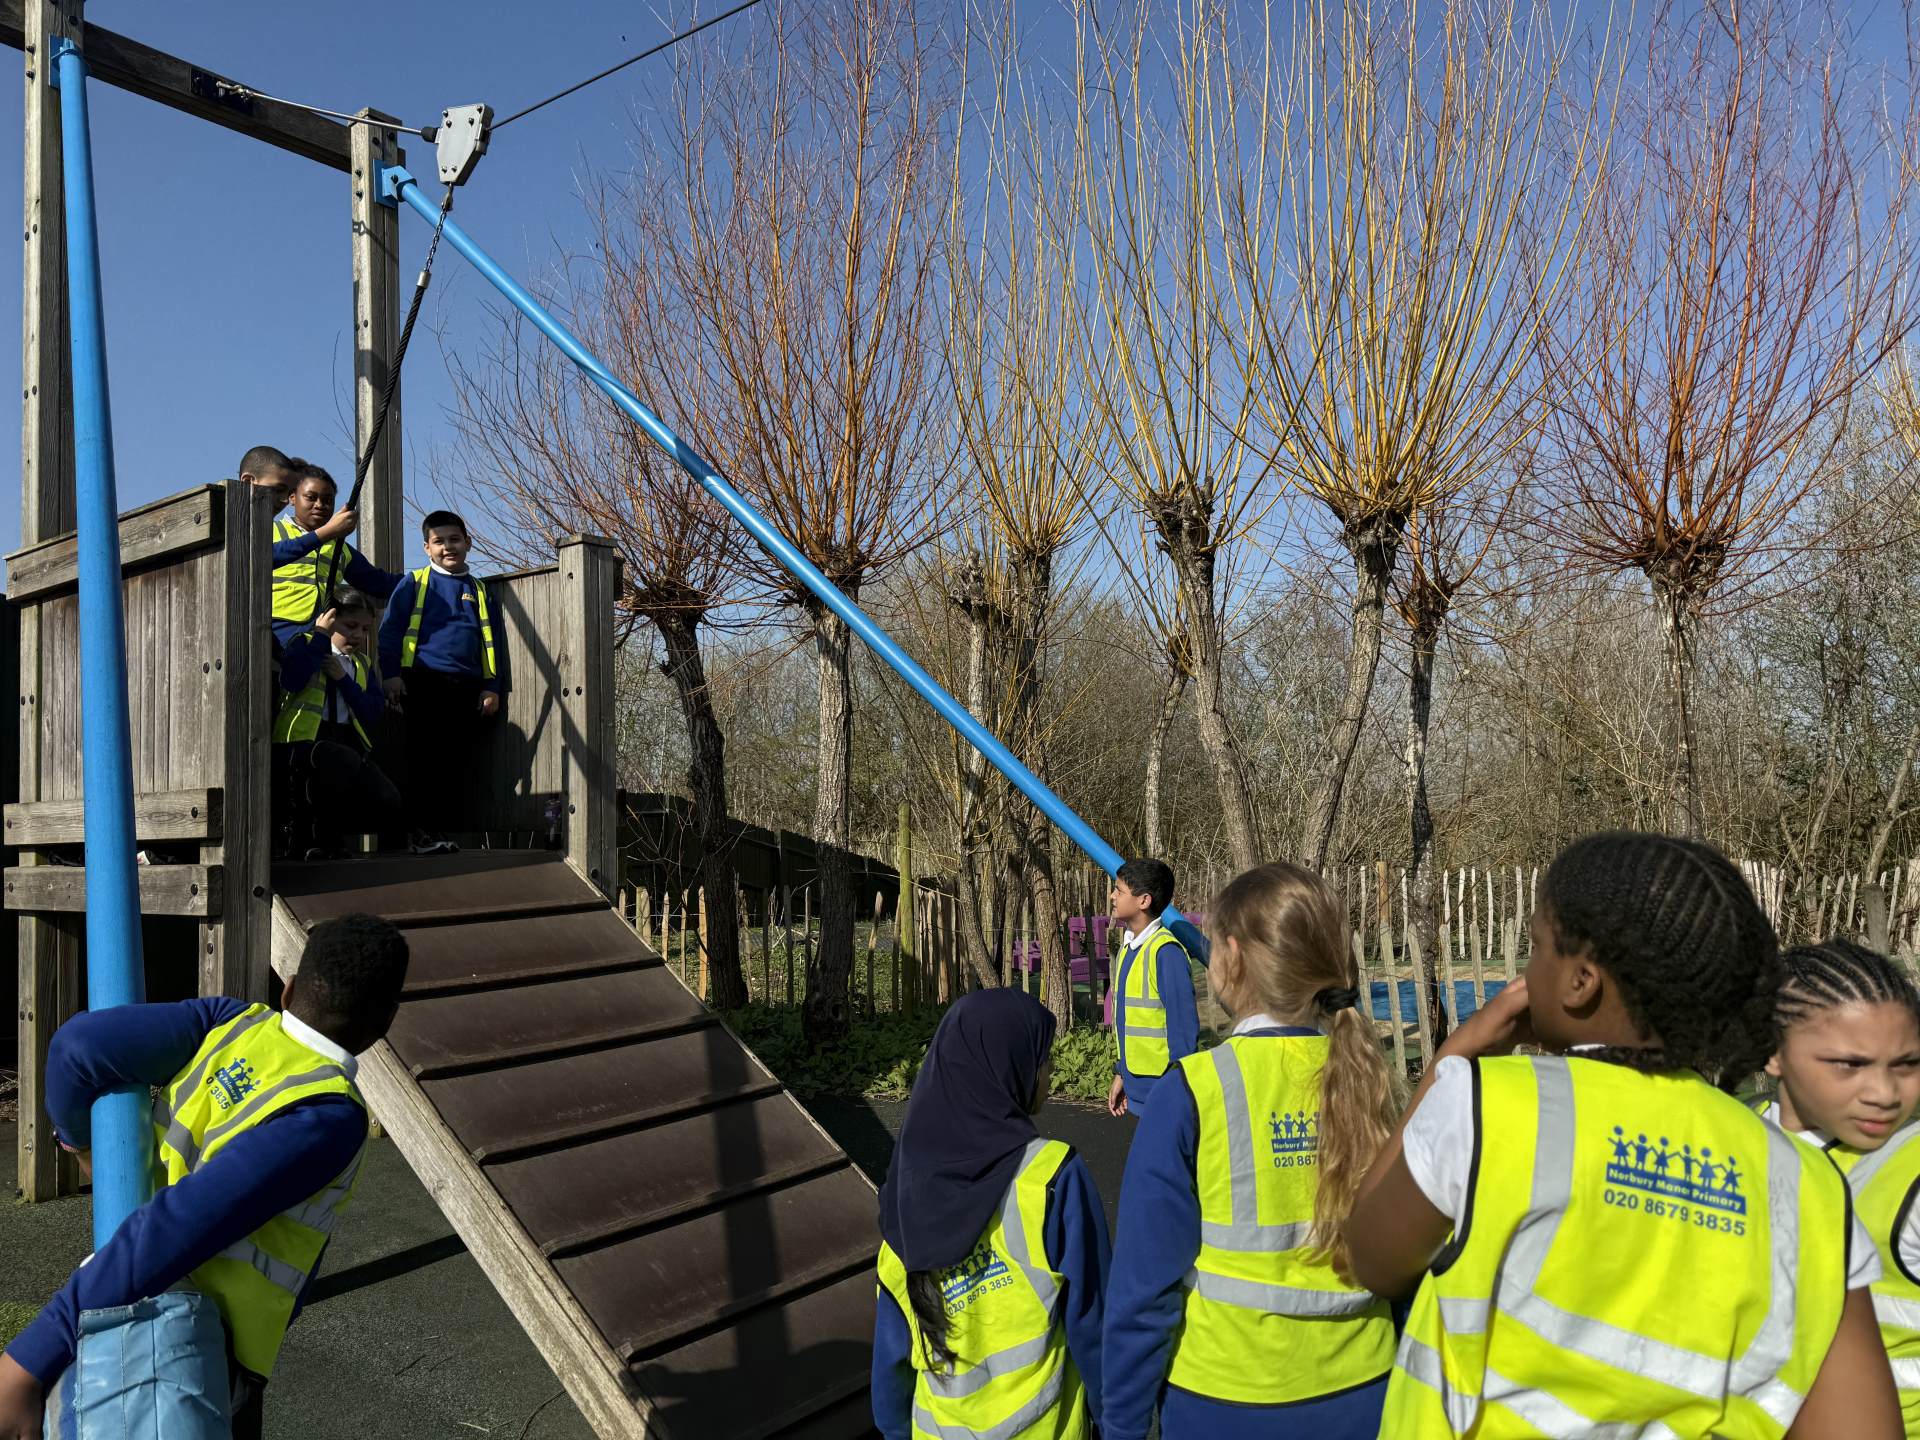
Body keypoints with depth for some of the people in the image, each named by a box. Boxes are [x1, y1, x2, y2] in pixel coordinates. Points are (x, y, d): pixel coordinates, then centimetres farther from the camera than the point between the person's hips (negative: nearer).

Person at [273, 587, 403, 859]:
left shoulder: (362, 664, 21)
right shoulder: (307, 645, 7)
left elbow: (375, 711, 7)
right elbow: (292, 681, -17)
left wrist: (344, 679, -3)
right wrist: (321, 635, -10)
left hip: (348, 743, 5)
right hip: (303, 742, -5)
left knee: (388, 810, -18)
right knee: (344, 762, -41)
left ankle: (326, 830, 9)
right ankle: (302, 832, -15)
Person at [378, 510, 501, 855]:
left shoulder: (479, 590, 18)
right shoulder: (415, 583, 8)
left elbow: (489, 642, 18)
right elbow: (390, 630, 3)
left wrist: (491, 687, 9)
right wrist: (392, 674, -8)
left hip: (467, 687, 3)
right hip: (424, 682, -3)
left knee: (458, 760, 2)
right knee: (425, 755, -4)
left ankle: (440, 826, 10)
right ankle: (422, 828, 2)